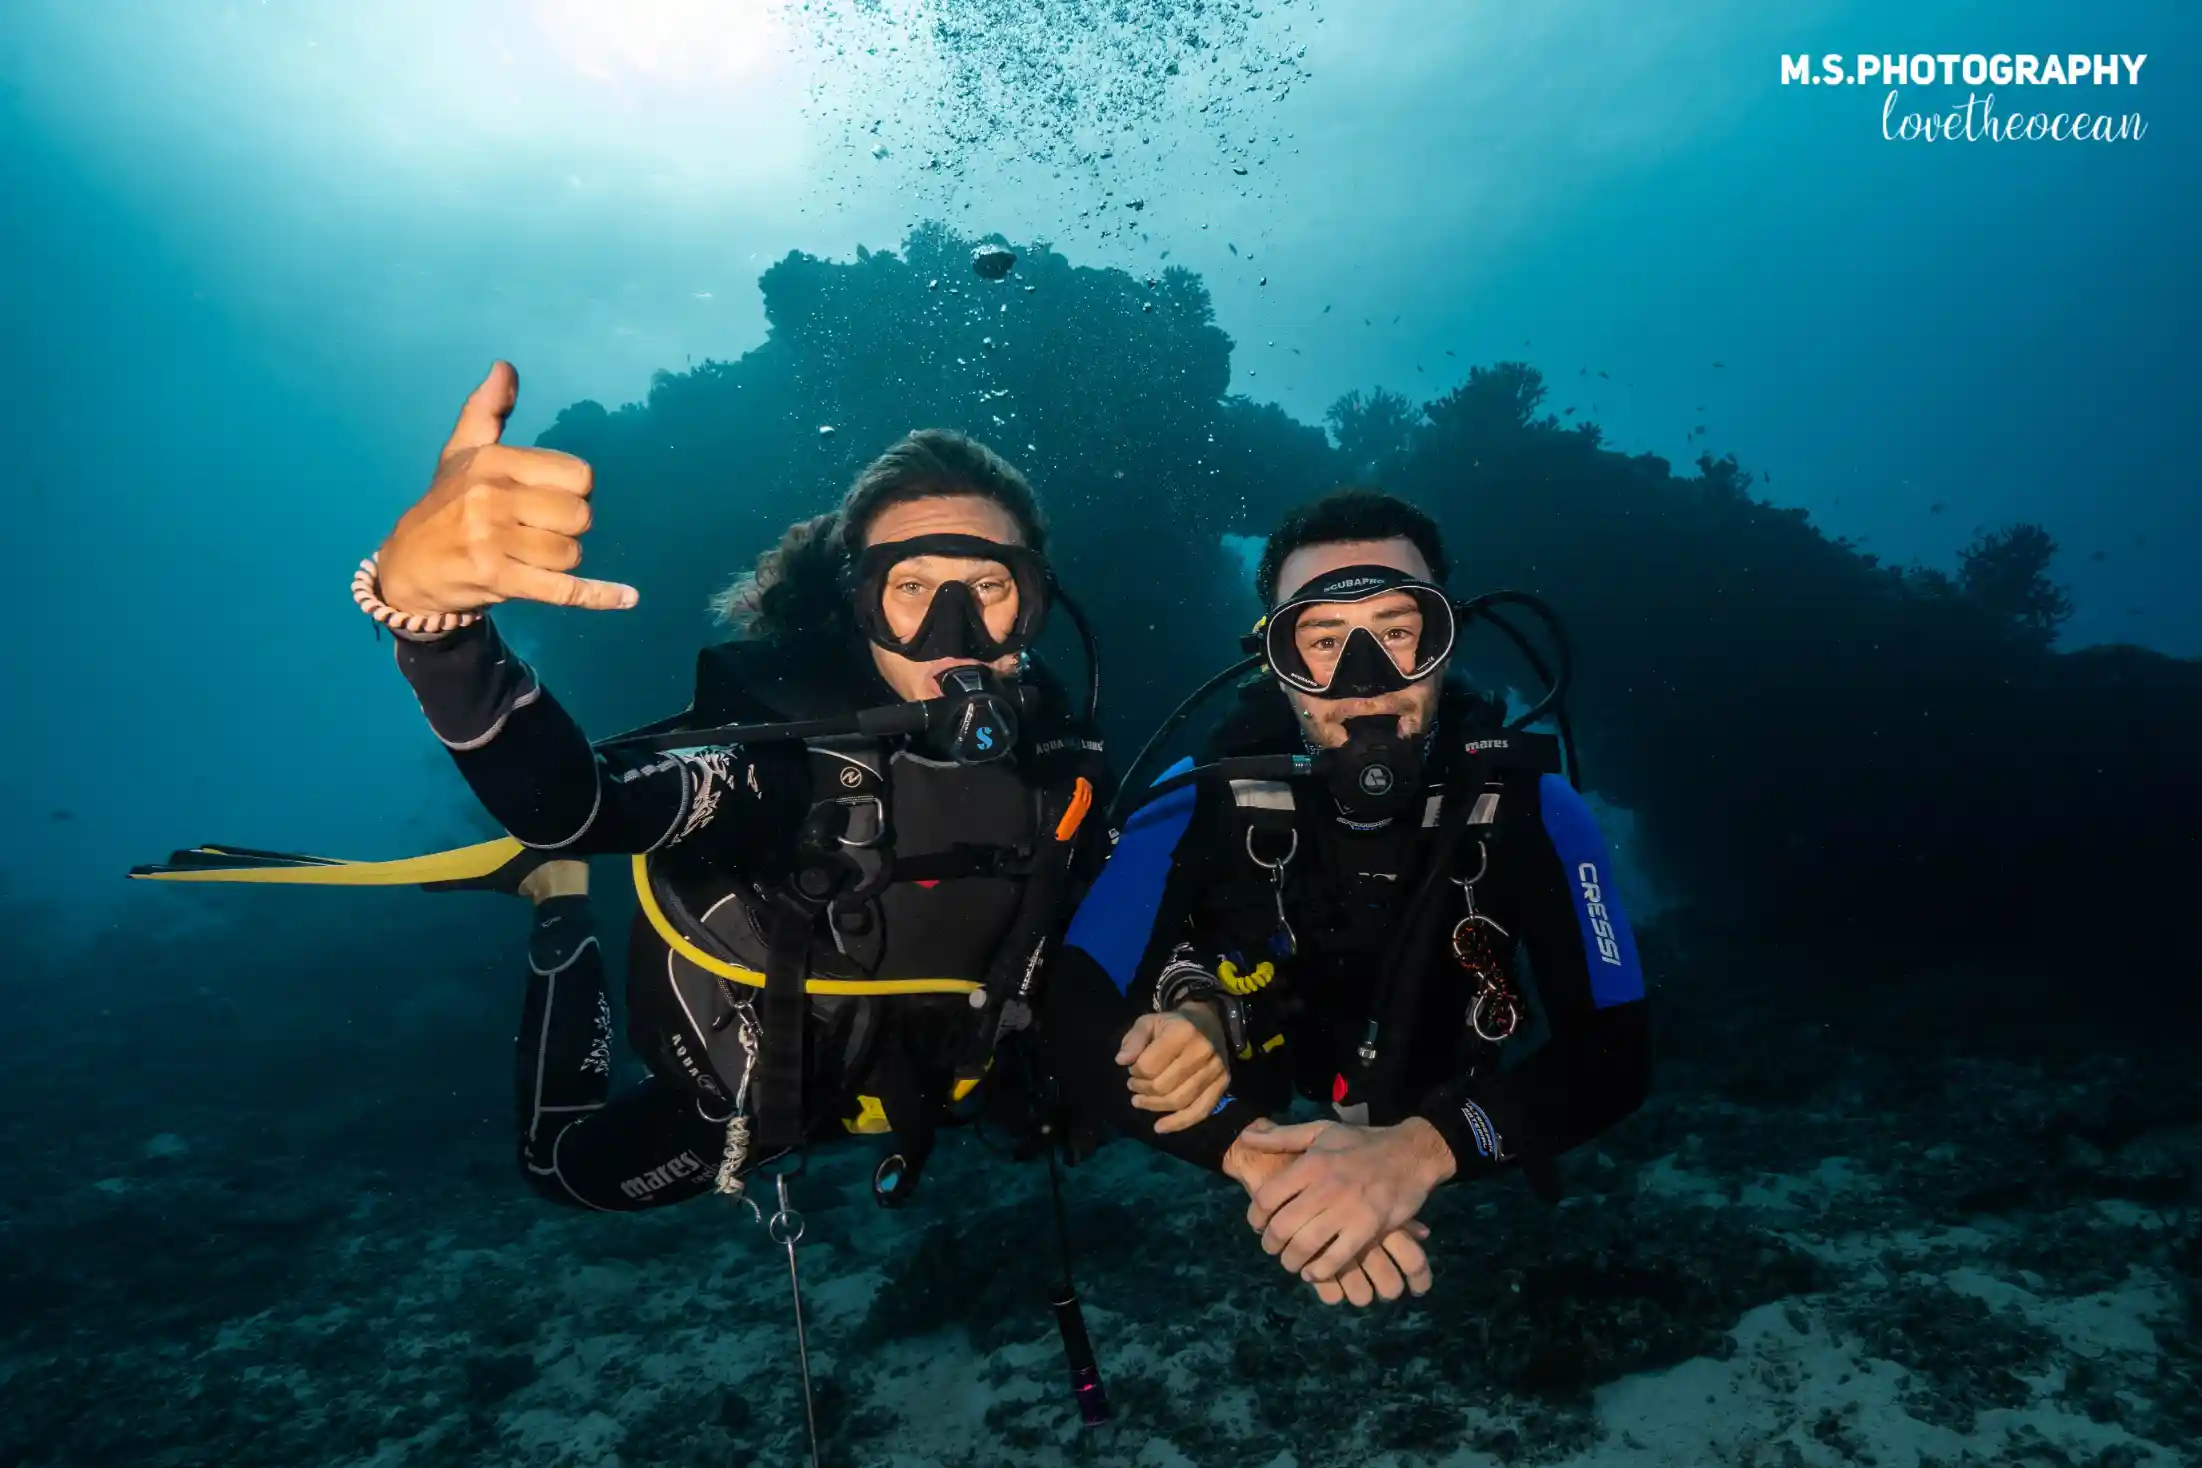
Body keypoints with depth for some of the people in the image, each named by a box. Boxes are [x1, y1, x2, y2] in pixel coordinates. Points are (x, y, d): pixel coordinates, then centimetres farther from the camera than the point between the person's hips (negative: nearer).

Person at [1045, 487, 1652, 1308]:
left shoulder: (1529, 807, -23)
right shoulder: (1203, 806, -23)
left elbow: (1615, 1051, -28)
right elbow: (1076, 1017, -28)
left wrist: (1423, 1148, -47)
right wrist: (1254, 1152, -45)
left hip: (1461, 1174, -1)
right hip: (1270, 1127, 1)